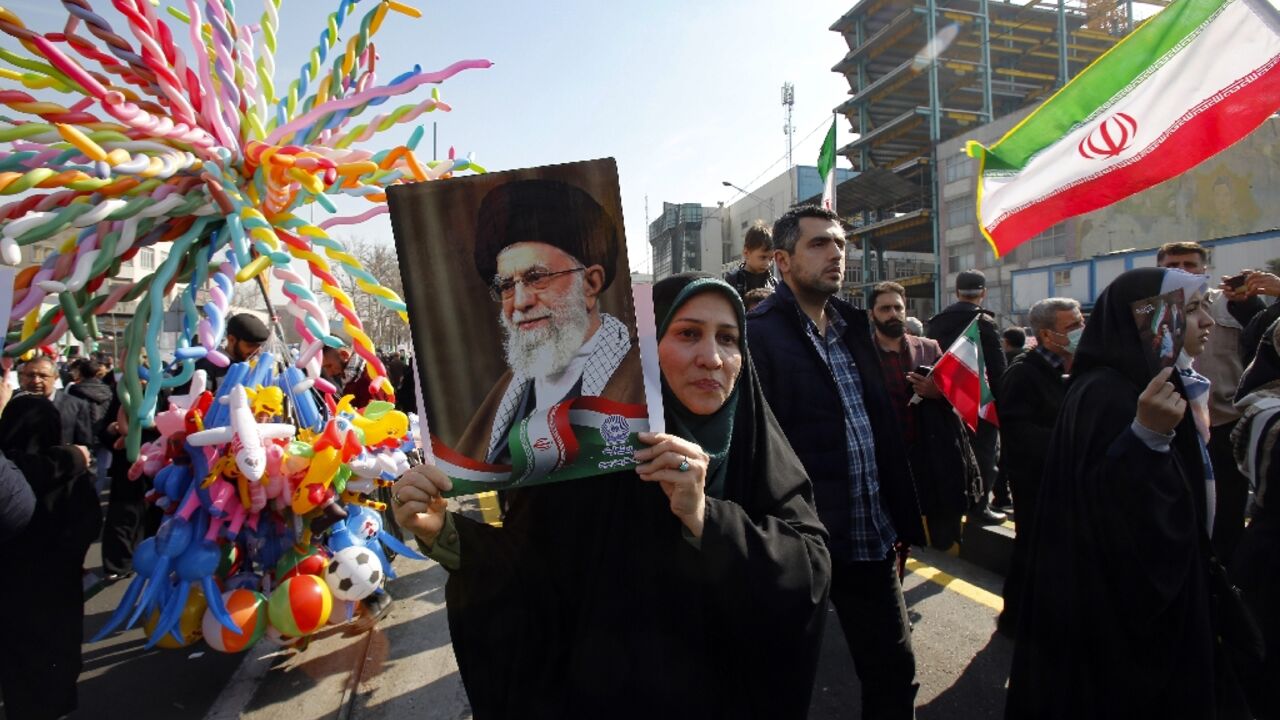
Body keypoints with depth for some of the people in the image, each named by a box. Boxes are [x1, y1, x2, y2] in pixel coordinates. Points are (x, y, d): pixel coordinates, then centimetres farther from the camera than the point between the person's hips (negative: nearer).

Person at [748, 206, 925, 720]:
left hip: (873, 538, 7)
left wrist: (900, 516, 10)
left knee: (895, 671, 20)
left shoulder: (854, 324, 10)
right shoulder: (758, 334, -15)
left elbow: (883, 422, 13)